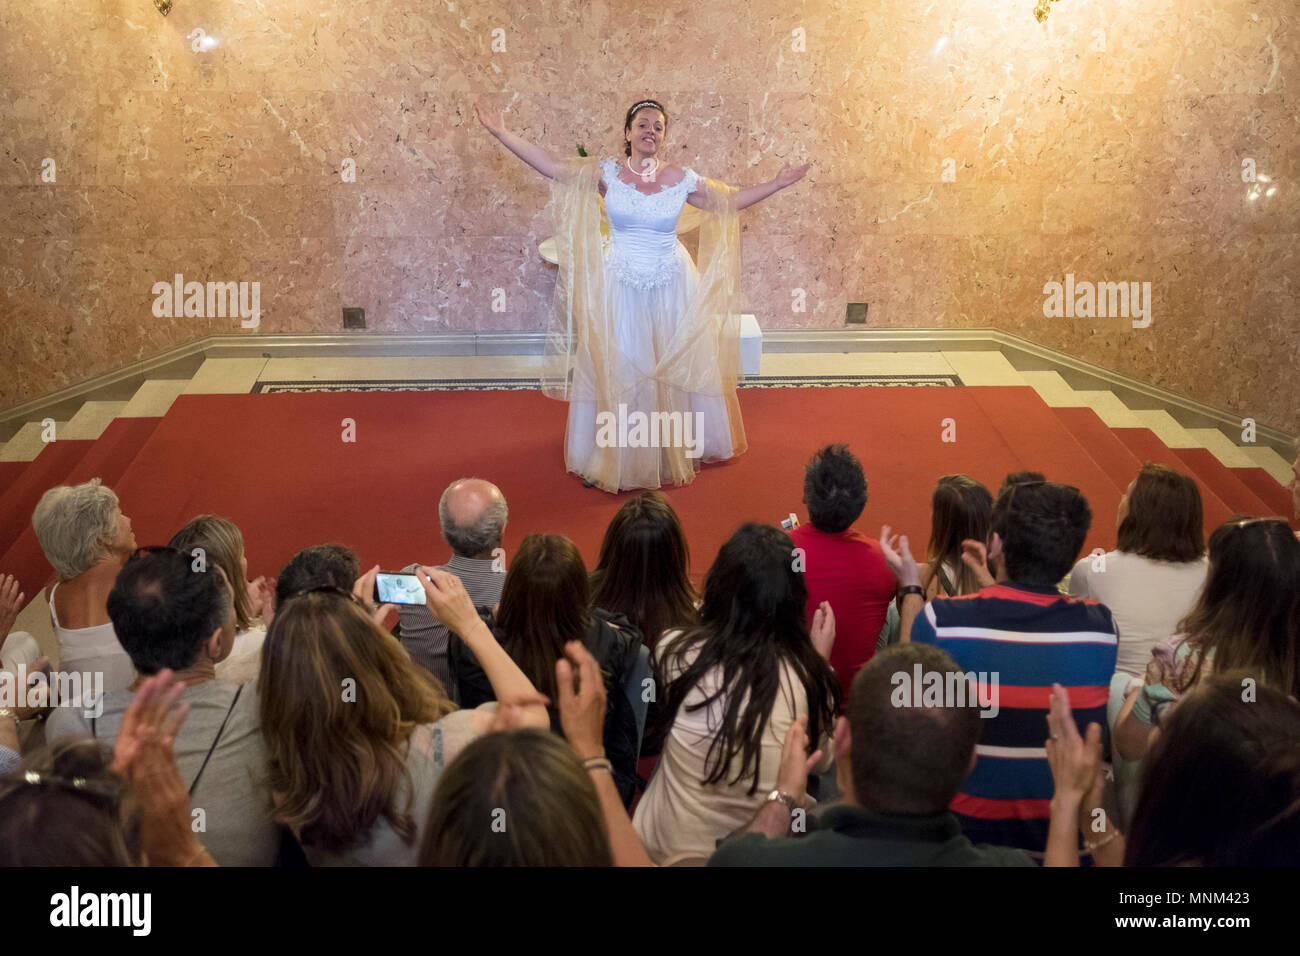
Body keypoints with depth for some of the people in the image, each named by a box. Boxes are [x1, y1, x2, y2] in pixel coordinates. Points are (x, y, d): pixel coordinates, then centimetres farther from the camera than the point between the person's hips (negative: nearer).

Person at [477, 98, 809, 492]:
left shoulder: (682, 179, -2)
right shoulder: (607, 173, -5)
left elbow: (730, 199, 10)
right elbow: (551, 166, -7)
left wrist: (776, 184, 5)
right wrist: (503, 135, -12)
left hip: (671, 289, 2)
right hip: (619, 289, -1)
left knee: (674, 367, 12)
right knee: (618, 369, 3)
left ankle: (674, 451, 29)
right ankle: (619, 457, 15)